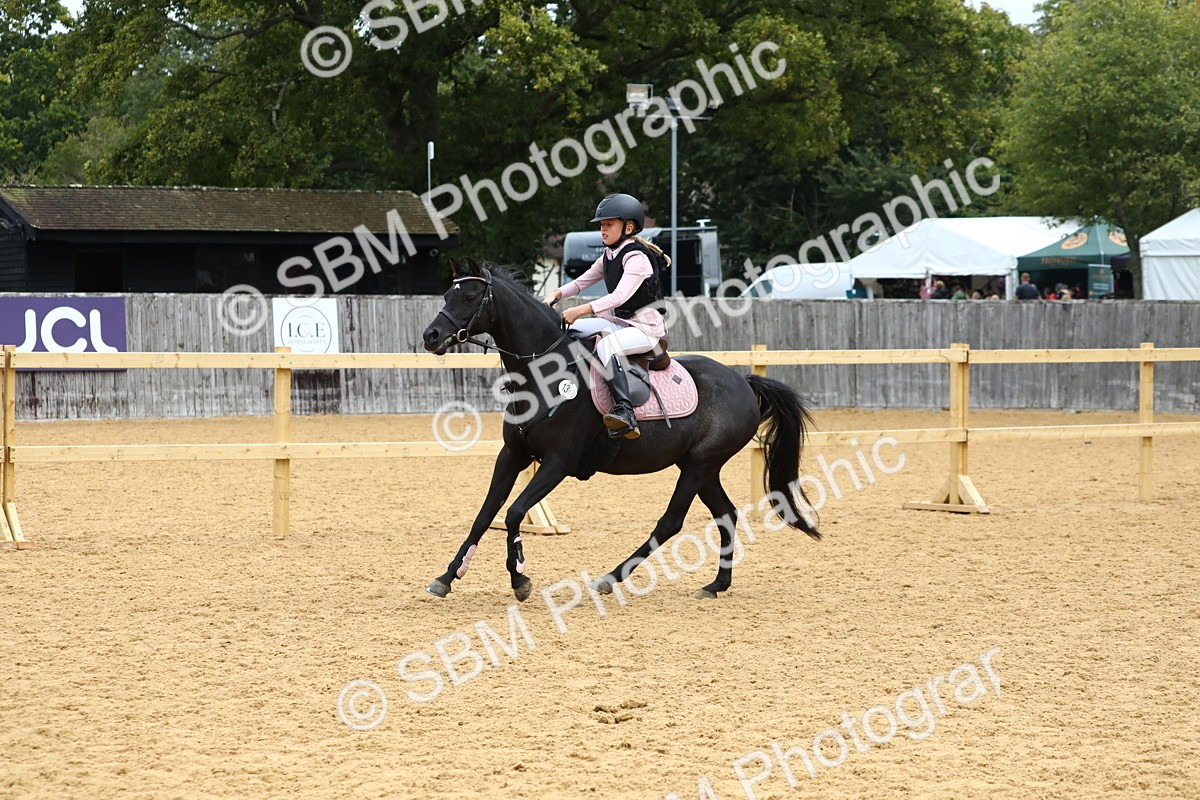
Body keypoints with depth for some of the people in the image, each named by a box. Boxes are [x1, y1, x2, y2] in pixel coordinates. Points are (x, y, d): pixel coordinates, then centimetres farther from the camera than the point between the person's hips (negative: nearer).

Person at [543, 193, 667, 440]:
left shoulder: (636, 259, -18)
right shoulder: (608, 257, 10)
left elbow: (620, 296, -31)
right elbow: (581, 282, 15)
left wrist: (581, 310, -37)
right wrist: (556, 295, -6)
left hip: (646, 329, -10)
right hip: (619, 323, 10)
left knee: (606, 345, -37)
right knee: (567, 331, 2)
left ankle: (625, 411, -49)